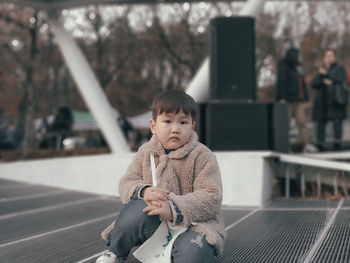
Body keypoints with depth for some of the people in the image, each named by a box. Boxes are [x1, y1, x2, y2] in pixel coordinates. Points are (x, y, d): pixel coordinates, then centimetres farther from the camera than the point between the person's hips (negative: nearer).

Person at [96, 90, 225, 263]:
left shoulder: (203, 156, -8)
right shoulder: (145, 153, 6)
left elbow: (211, 197, -17)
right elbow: (126, 183, 4)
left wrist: (174, 209, -31)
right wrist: (144, 191, -22)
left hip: (192, 222, -4)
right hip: (154, 224, 4)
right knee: (139, 208, -29)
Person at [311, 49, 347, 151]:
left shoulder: (340, 69, 7)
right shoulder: (320, 70, 19)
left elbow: (340, 81, -10)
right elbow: (313, 84, 8)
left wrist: (327, 74, -13)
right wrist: (324, 81, -9)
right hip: (322, 101, 3)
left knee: (337, 121, -13)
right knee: (320, 122, -1)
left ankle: (337, 143, -11)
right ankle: (320, 145, 4)